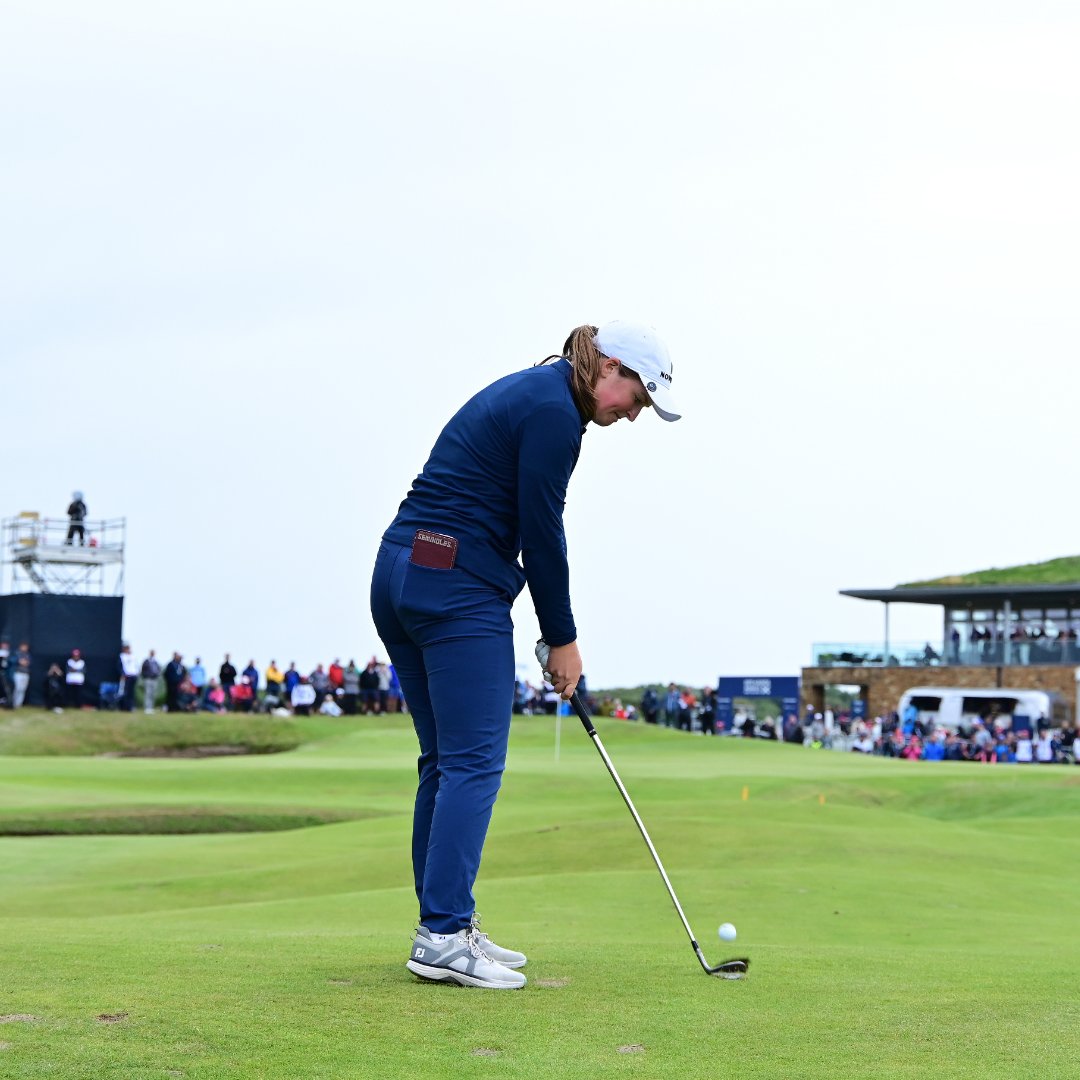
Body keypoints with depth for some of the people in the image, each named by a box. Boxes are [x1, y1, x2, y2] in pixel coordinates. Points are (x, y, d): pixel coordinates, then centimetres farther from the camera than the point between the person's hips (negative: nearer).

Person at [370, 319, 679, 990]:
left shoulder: (528, 395, 20)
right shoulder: (554, 412, -10)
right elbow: (540, 533, -11)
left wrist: (555, 632, 15)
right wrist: (564, 639, -1)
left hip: (402, 576, 10)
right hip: (457, 586, -10)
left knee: (446, 760, 11)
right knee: (474, 762, -8)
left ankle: (446, 929, 14)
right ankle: (443, 935, -9)